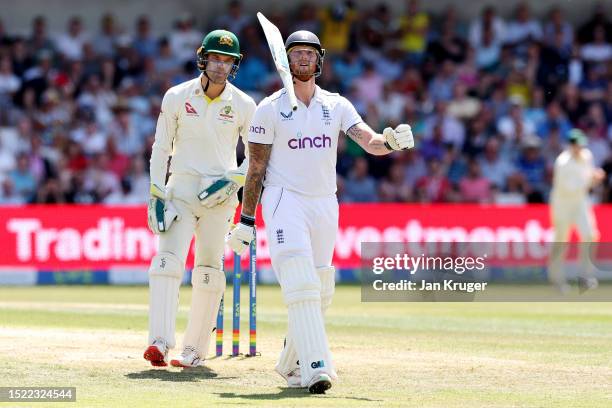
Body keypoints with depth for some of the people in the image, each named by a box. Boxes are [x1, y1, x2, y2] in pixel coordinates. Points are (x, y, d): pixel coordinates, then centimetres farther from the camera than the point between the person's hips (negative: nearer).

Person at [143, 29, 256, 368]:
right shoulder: (177, 97, -1)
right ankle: (159, 343, -27)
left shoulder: (243, 105, -1)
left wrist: (234, 180, -10)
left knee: (209, 272, 4)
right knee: (168, 260, -17)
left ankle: (195, 349, 12)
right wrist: (156, 195, -4)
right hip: (181, 188, -1)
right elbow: (161, 148, 4)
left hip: (219, 193, 1)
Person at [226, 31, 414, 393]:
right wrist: (246, 221, -5)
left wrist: (392, 141, -31)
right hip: (284, 202, -5)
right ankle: (316, 368, -28)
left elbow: (369, 141, -7)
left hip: (325, 204, 5)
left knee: (321, 293, 9)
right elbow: (256, 168, -2)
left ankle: (291, 365, 26)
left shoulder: (337, 106, 7)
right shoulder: (270, 109, -2)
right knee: (301, 285, -19)